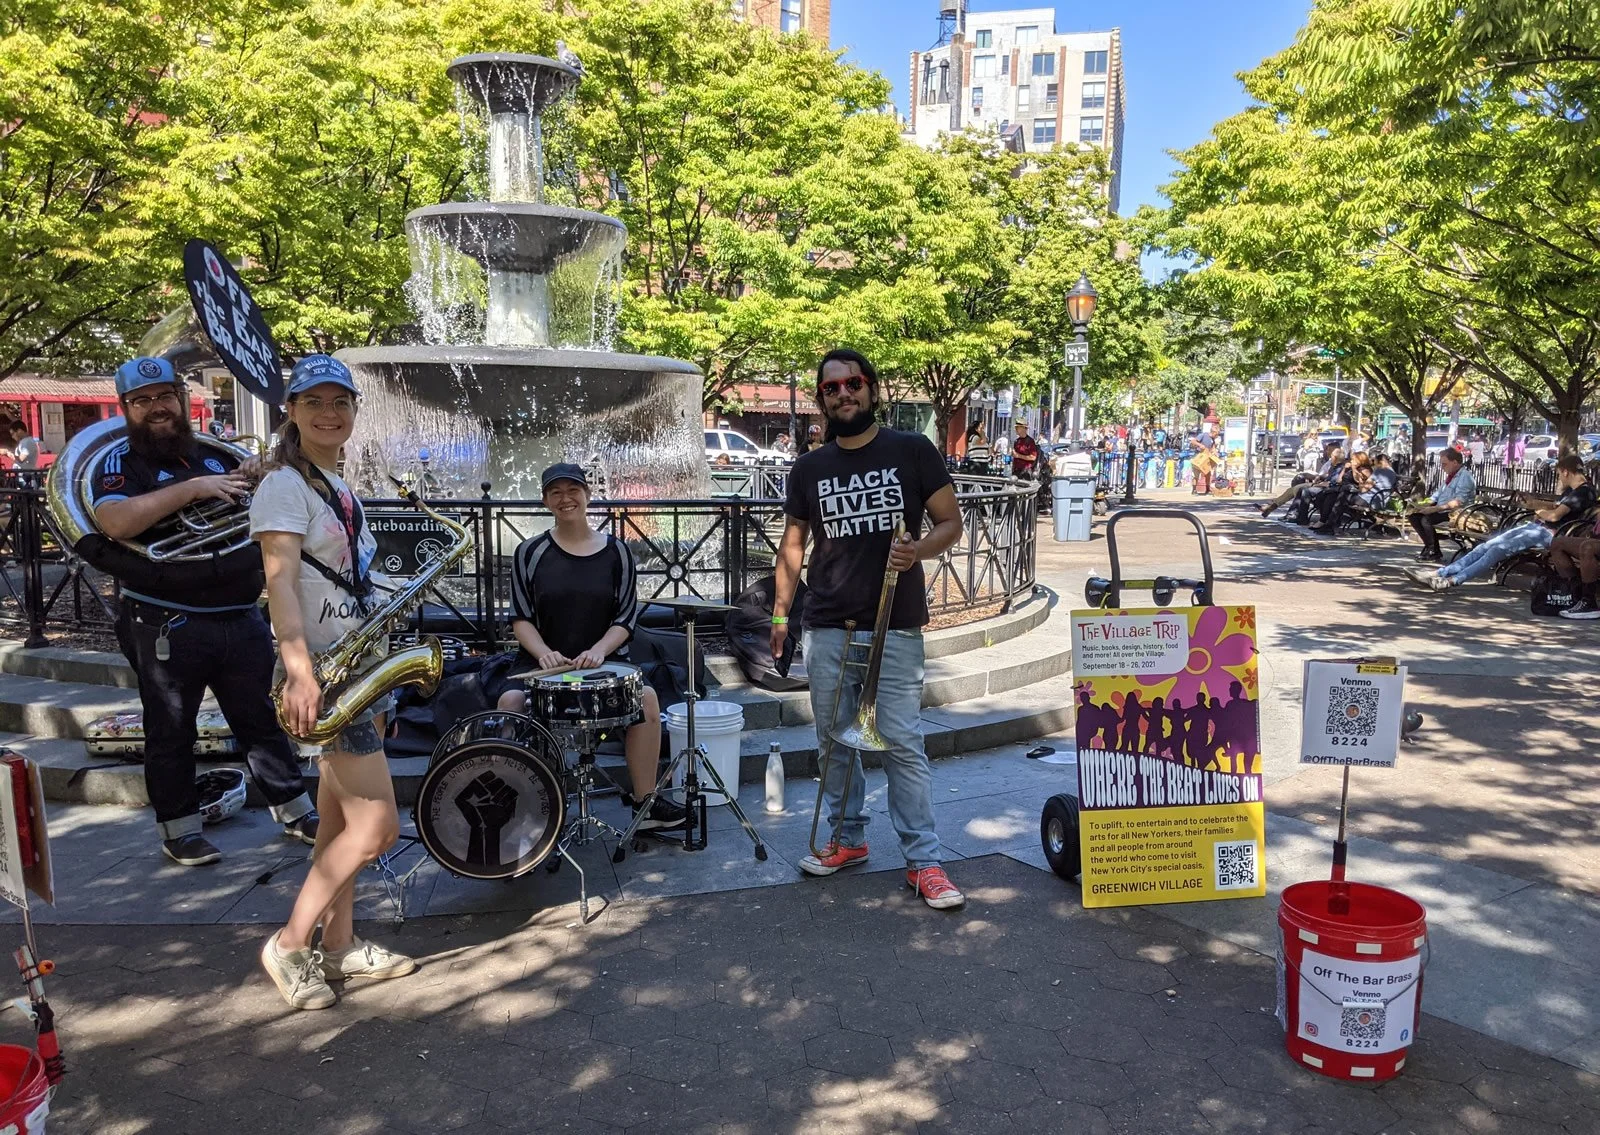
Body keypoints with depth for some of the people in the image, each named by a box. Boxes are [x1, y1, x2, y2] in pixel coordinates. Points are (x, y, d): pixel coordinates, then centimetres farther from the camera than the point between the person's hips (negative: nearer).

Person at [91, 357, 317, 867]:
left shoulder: (217, 455, 12)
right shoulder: (119, 463, -2)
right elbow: (115, 522, -23)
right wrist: (193, 487, -25)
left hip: (241, 618, 4)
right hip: (167, 627, -4)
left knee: (262, 719, 13)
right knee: (171, 732, 9)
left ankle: (295, 811, 24)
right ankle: (179, 830, 23)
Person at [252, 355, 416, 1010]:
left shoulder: (341, 489, 15)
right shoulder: (285, 486, -11)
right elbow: (281, 583, -21)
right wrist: (300, 674, -31)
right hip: (320, 673, -9)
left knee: (342, 822, 13)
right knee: (377, 827, -7)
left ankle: (337, 946, 24)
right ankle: (288, 947, 8)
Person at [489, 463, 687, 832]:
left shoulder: (615, 552, 3)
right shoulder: (531, 552, 2)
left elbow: (626, 618, 0)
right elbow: (521, 618, 1)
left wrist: (598, 650, -18)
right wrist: (543, 652, -18)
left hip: (604, 659, 0)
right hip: (543, 661, 0)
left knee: (646, 696, -25)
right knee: (510, 701, -30)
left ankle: (645, 802, -10)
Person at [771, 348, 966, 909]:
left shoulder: (912, 451, 2)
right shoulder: (809, 469, 10)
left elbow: (951, 522, 4)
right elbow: (793, 544, 16)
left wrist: (918, 549, -17)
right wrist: (780, 610, 8)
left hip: (895, 627, -3)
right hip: (826, 628, 4)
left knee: (902, 742, -5)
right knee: (834, 738, 10)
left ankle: (923, 860, 5)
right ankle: (847, 838, 27)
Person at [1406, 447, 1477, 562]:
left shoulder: (1465, 476, -13)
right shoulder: (1450, 476, 19)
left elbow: (1459, 502, -25)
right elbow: (1437, 495, 23)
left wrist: (1435, 508, -29)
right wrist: (1421, 506, 6)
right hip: (1442, 511, 10)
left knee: (1426, 519, -29)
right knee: (1413, 516, -1)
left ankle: (1434, 552, -12)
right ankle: (1429, 547, -2)